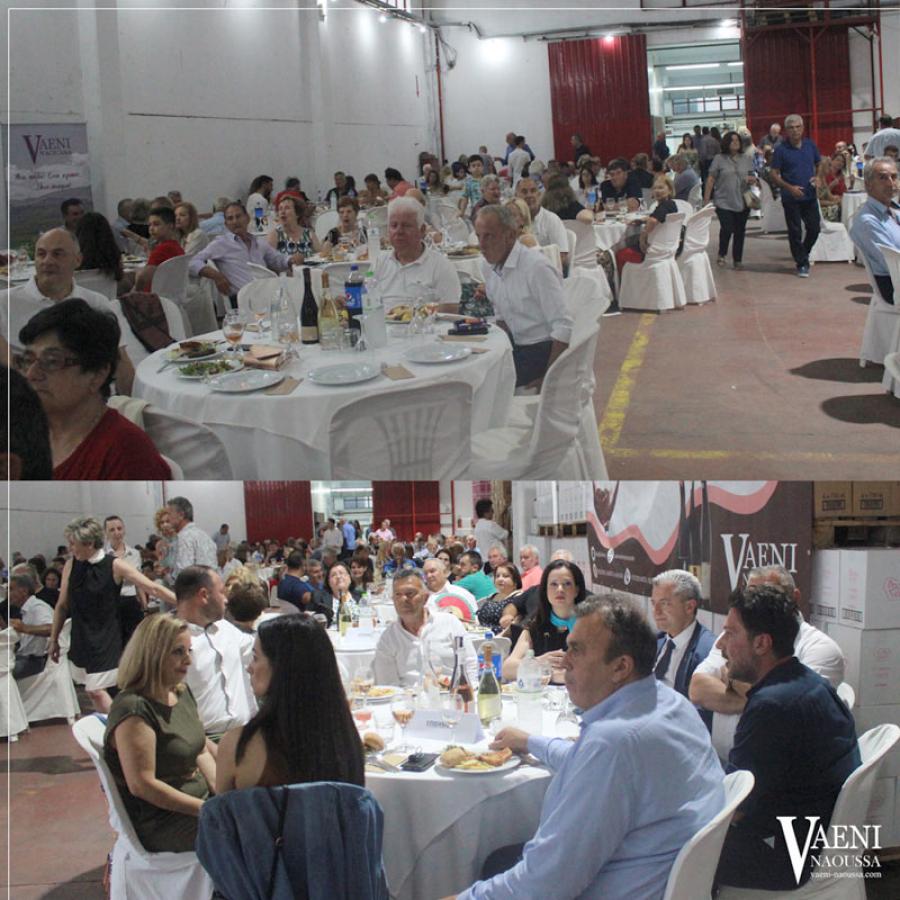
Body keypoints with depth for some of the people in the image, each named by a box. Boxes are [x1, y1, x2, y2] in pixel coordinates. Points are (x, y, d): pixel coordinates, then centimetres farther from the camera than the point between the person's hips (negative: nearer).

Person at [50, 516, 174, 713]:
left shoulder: (115, 566, -10)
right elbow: (62, 606, 8)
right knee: (92, 690, 4)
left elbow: (152, 588, -12)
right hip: (82, 638, 4)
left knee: (96, 690, -12)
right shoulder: (71, 566, 0)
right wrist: (54, 639, 11)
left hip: (106, 638, -4)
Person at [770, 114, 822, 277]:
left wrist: (818, 177, -4)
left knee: (814, 228, 5)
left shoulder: (810, 145, 6)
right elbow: (774, 174, -5)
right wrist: (790, 187, -17)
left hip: (810, 195, 3)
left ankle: (804, 253, 31)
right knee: (795, 231, 1)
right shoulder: (781, 149, -5)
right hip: (791, 197, -3)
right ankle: (802, 263, 11)